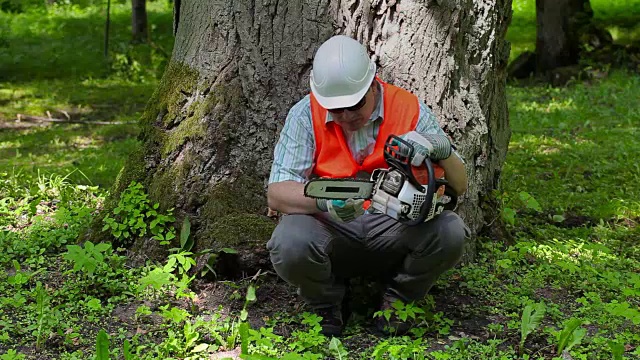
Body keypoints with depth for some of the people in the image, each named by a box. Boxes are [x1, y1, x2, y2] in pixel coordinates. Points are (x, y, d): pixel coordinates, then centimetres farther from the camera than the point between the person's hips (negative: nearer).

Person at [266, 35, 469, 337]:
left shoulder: (410, 109, -6)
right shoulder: (306, 115, -9)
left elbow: (459, 185, -4)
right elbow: (276, 194, -16)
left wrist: (441, 149, -27)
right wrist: (324, 202, -37)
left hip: (394, 228, 1)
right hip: (329, 230, -1)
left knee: (449, 231, -27)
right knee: (290, 243, -33)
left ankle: (397, 299, 4)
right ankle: (325, 304, 3)